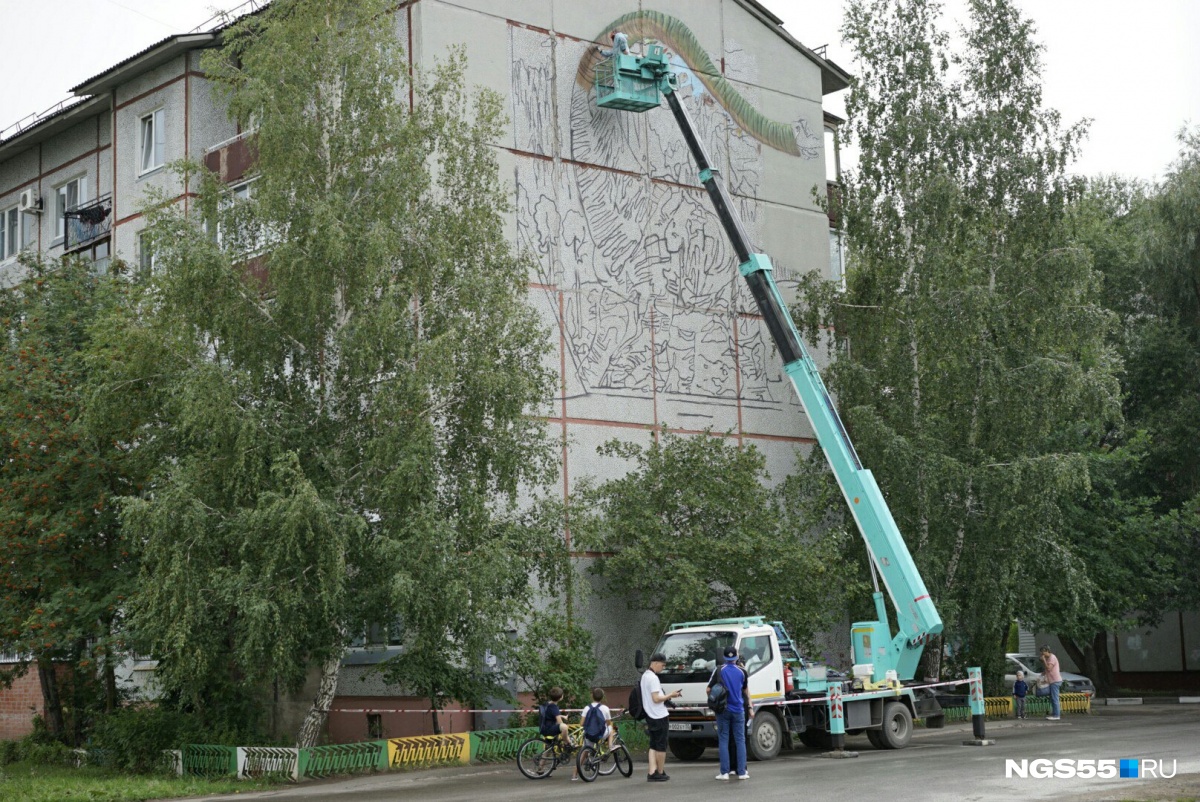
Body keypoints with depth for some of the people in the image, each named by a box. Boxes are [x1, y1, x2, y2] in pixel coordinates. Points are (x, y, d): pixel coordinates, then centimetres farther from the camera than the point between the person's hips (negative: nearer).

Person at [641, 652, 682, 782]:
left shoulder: (645, 676, 14)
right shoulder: (653, 678, -16)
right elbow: (656, 698, -21)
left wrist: (669, 696, 12)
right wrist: (670, 695, -9)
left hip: (650, 717, 9)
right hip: (659, 717, -9)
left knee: (653, 746, 8)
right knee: (661, 746, 1)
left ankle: (651, 772, 0)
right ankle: (660, 773, 6)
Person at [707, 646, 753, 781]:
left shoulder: (719, 671, -5)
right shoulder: (742, 671, 1)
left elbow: (708, 690, -6)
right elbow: (746, 691, 13)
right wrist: (750, 708, 24)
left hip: (723, 710, -1)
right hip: (738, 710, 1)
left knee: (723, 741, 4)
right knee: (740, 741, 6)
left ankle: (724, 772, 0)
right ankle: (742, 772, 3)